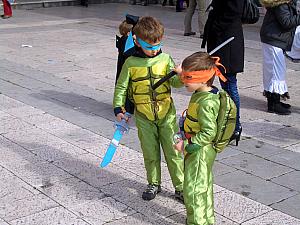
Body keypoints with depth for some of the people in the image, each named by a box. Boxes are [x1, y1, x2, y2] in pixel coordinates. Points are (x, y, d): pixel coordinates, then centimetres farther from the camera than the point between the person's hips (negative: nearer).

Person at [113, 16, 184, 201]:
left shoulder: (165, 59, -1)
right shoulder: (131, 63, -4)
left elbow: (175, 81, -8)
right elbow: (121, 87, 3)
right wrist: (118, 109, -4)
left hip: (167, 113, 0)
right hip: (144, 117, 0)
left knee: (173, 151, 3)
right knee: (150, 152, 10)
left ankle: (181, 187, 14)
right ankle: (154, 184, 29)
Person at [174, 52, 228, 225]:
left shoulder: (206, 103, -29)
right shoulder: (201, 93, 2)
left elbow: (209, 133, -30)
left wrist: (187, 146, -25)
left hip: (200, 152, -10)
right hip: (200, 151, 10)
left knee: (193, 190, 2)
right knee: (204, 186, 23)